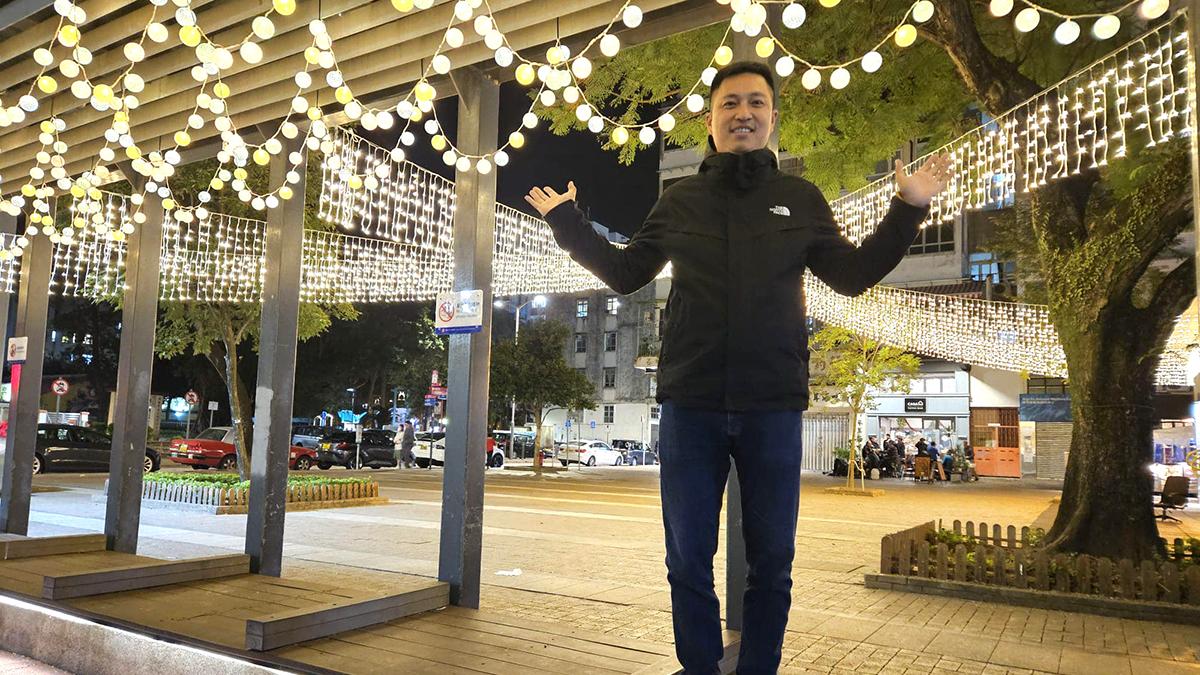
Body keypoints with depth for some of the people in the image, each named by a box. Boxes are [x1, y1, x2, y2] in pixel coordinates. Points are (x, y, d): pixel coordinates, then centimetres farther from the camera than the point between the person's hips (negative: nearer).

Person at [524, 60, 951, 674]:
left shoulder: (800, 199, 9)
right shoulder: (679, 200, 10)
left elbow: (852, 275, 12)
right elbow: (625, 273, 15)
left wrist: (907, 210, 5)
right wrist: (567, 222, 12)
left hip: (773, 406, 0)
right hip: (690, 405, 1)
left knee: (771, 563, 9)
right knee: (688, 562, 9)